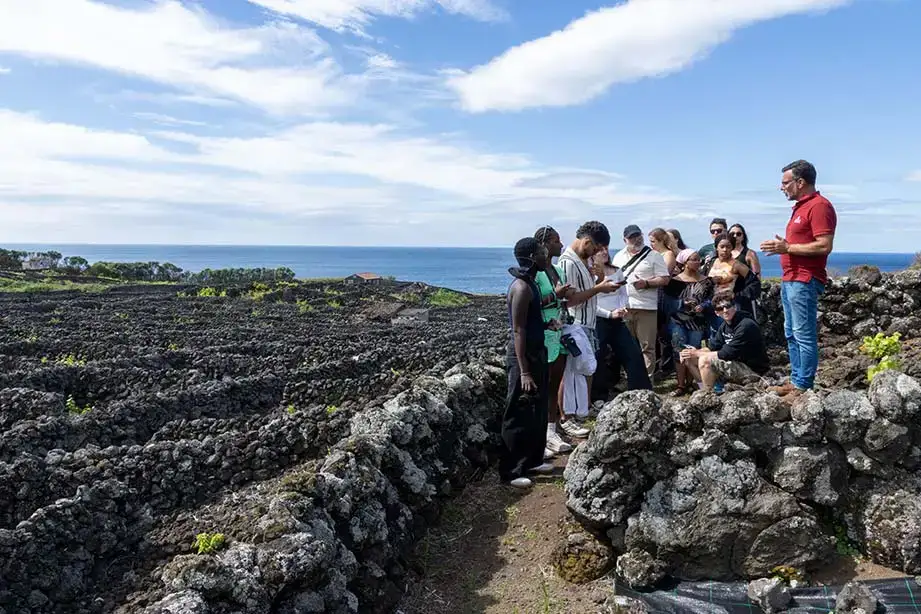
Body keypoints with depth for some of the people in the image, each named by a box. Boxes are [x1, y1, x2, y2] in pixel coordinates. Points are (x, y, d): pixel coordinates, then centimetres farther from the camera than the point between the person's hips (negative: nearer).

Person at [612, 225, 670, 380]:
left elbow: (664, 279, -2)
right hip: (624, 307, 4)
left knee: (647, 347, -1)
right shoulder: (619, 257, 15)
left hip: (646, 308, -4)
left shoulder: (653, 256, 2)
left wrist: (646, 283, -16)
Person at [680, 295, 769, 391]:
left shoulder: (746, 325, -23)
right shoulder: (724, 325, 5)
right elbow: (713, 348, 9)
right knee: (690, 358, 4)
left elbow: (727, 354, -25)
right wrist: (693, 352, -11)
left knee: (705, 361, -26)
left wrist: (697, 353, -18)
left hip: (752, 370, -9)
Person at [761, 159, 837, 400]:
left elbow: (824, 246, -20)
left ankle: (804, 387, 0)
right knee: (791, 334, 14)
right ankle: (796, 380, 22)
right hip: (790, 279, 11)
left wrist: (787, 247, -17)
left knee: (804, 336, -5)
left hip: (804, 281, -11)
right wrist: (781, 246, 11)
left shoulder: (819, 206, -12)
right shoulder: (800, 206, 19)